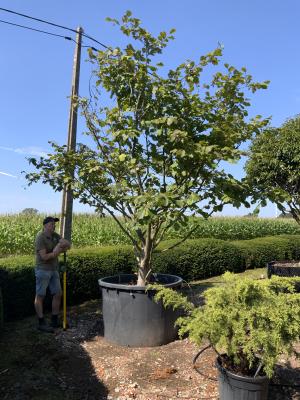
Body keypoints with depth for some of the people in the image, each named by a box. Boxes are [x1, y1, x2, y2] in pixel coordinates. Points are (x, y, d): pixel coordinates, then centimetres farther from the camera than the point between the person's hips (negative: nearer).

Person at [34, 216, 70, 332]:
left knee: (58, 294, 9)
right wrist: (57, 251, -14)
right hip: (42, 270, -8)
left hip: (53, 270, 8)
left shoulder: (54, 235, 6)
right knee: (40, 296, 2)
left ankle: (55, 321, 19)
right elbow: (44, 257, -22)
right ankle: (41, 323, 9)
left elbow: (68, 245, 1)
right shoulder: (40, 238, -16)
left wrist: (64, 243, -20)